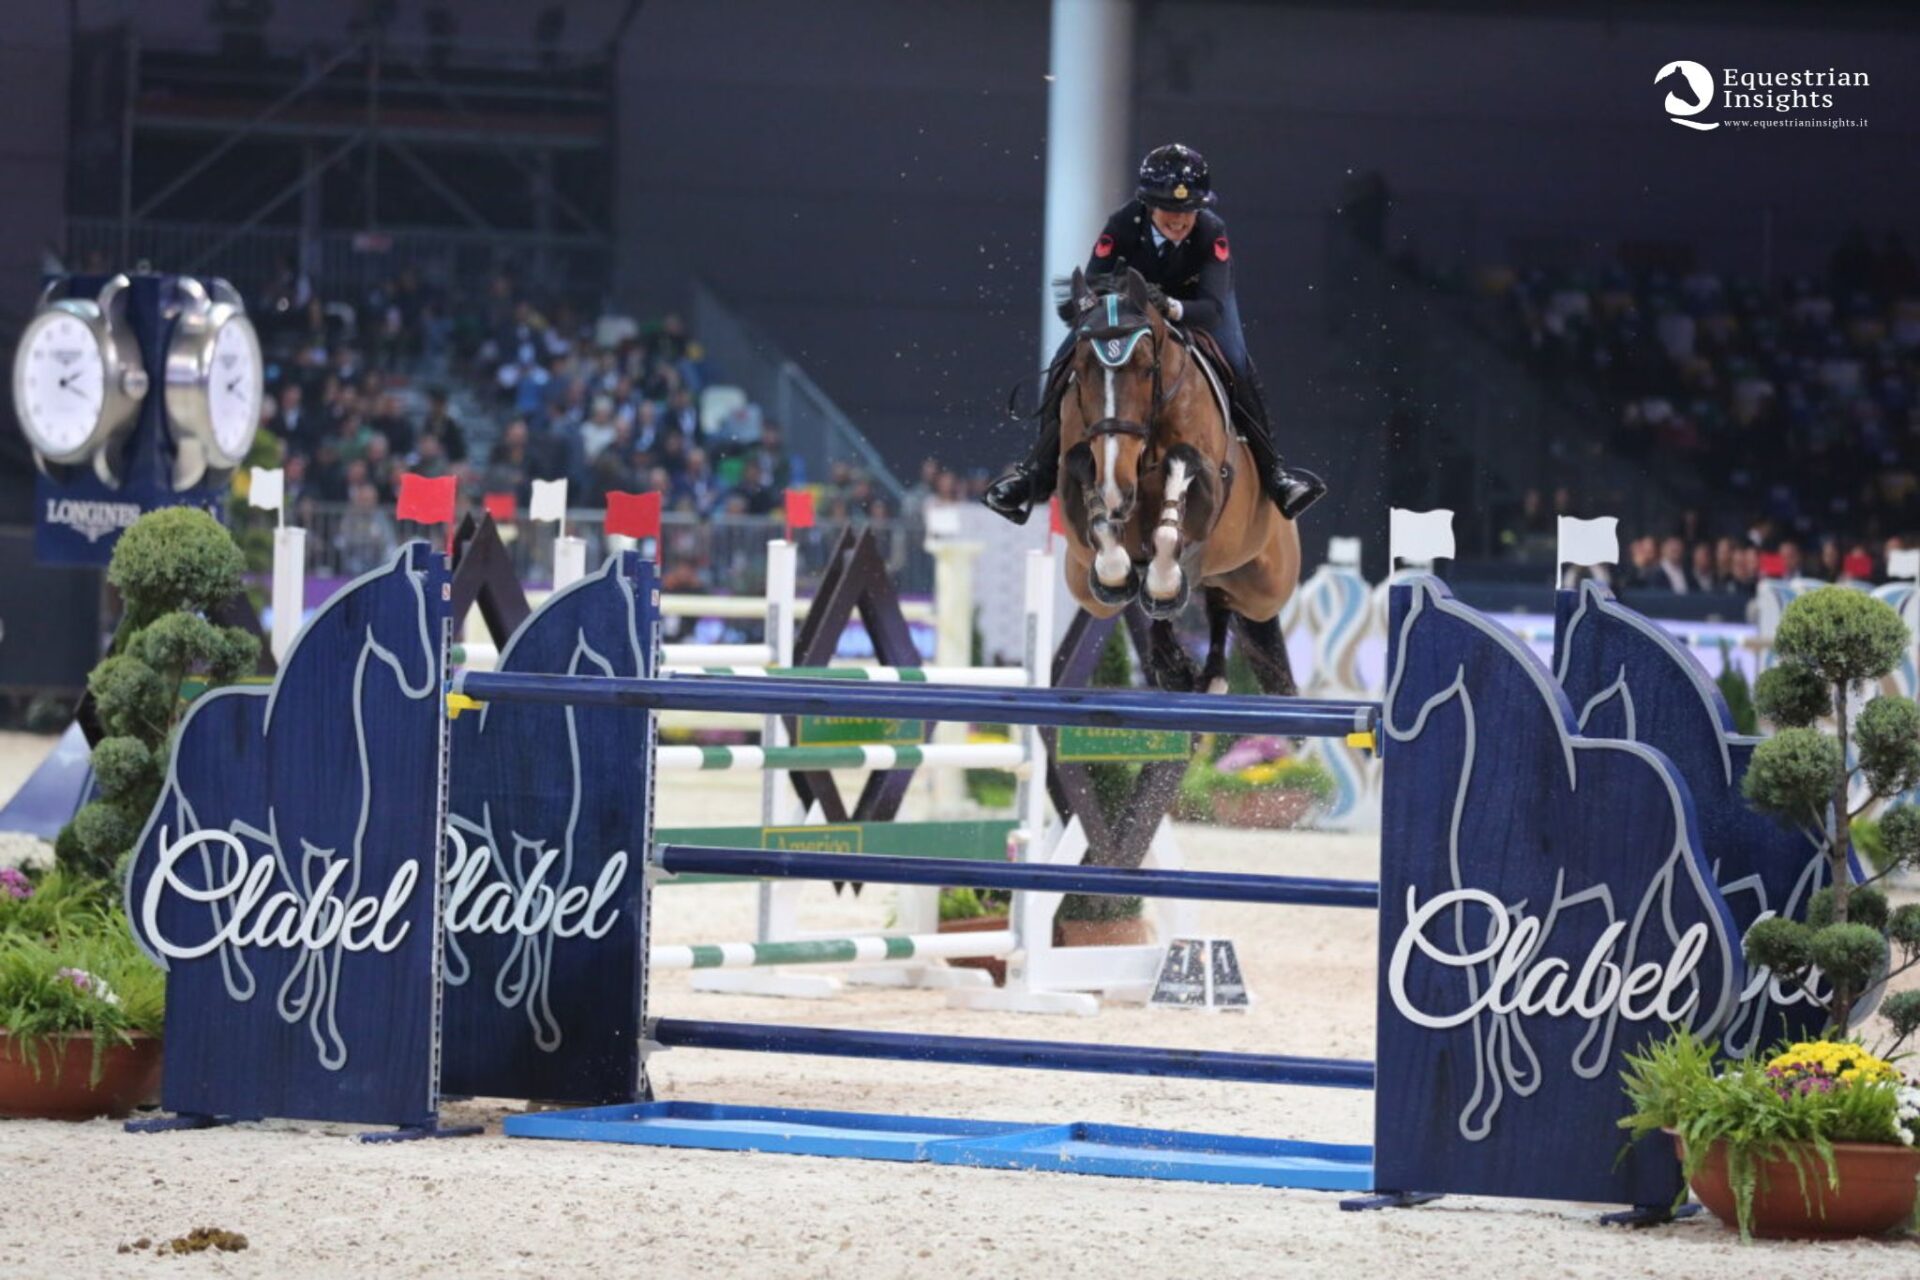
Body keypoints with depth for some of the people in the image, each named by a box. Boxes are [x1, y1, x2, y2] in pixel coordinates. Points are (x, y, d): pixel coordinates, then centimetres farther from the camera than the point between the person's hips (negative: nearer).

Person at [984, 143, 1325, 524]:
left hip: (1195, 304, -1)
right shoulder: (1124, 225, -33)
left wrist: (1176, 309, -64)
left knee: (1238, 368, -27)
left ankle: (1272, 472, -11)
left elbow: (1212, 306, -42)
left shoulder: (1211, 232, -34)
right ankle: (1040, 470, 2)